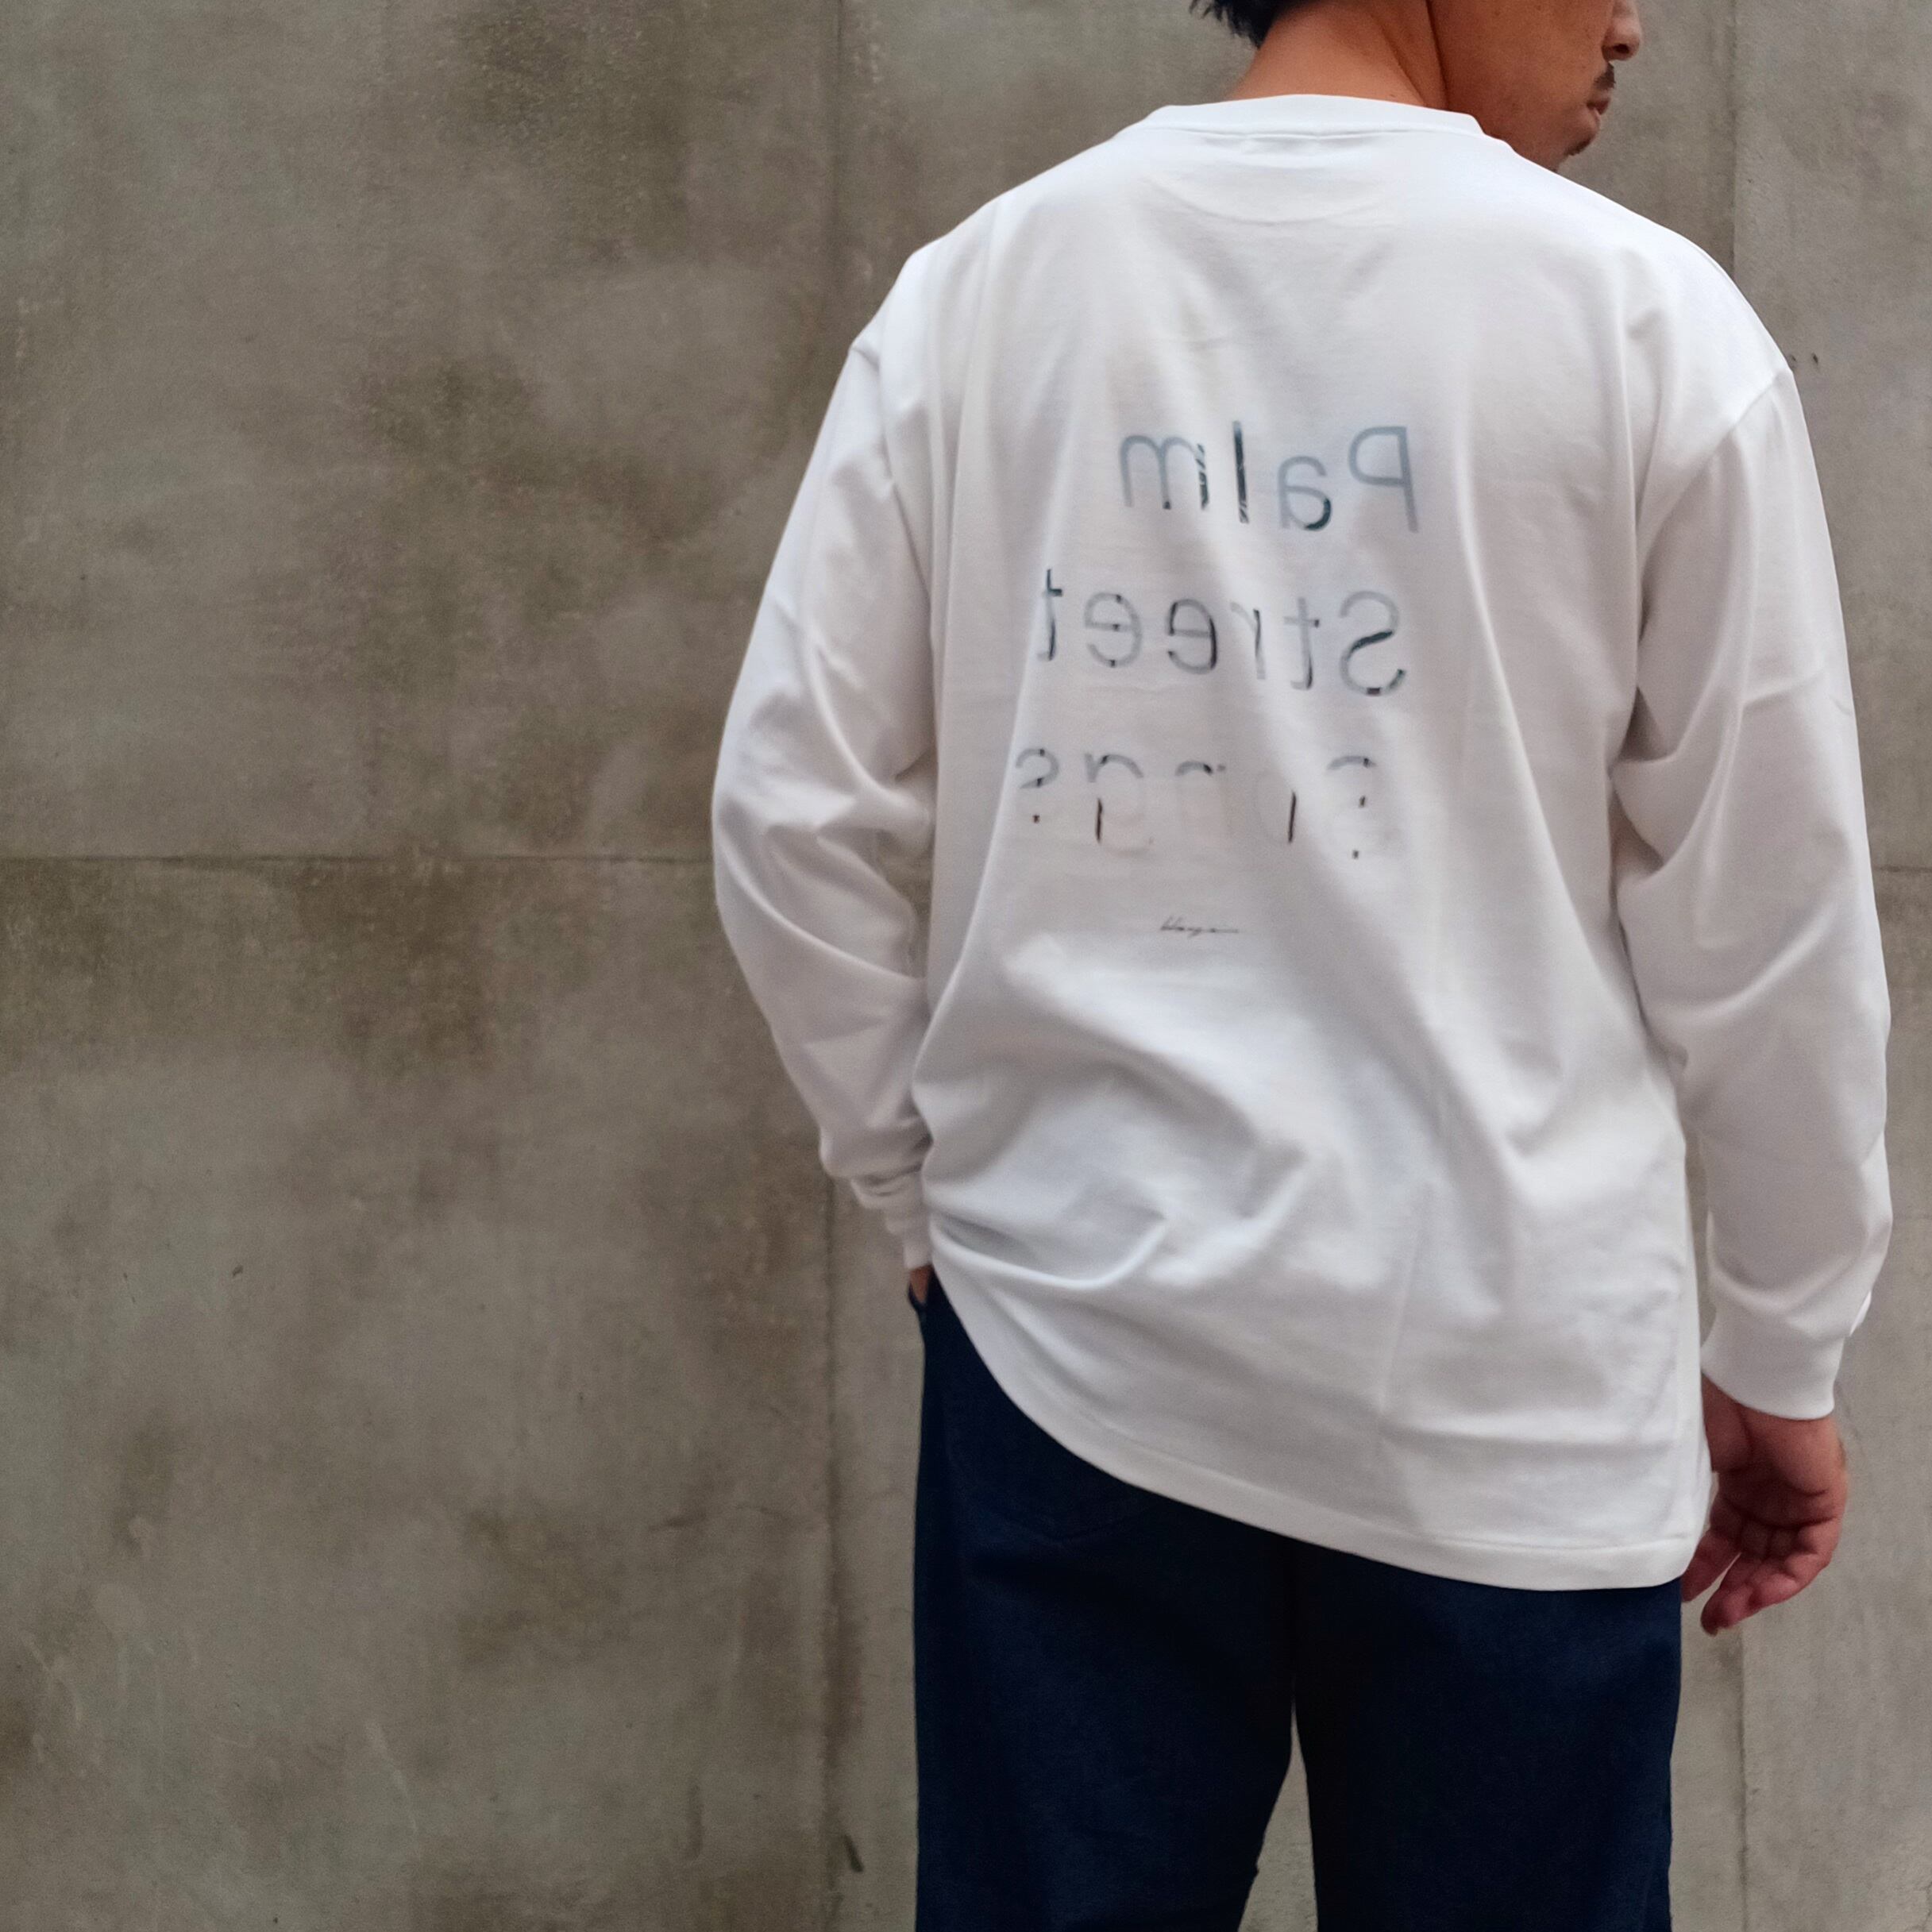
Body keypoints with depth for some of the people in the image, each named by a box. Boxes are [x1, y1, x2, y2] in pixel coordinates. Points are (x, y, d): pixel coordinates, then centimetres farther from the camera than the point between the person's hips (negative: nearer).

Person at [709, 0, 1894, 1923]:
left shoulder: (976, 286, 2)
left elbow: (793, 810, 2)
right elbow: (1761, 899, -1)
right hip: (1505, 1377, -2)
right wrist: (1781, 1351, 10)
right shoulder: (1639, 315, -5)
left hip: (1071, 1330, 3)